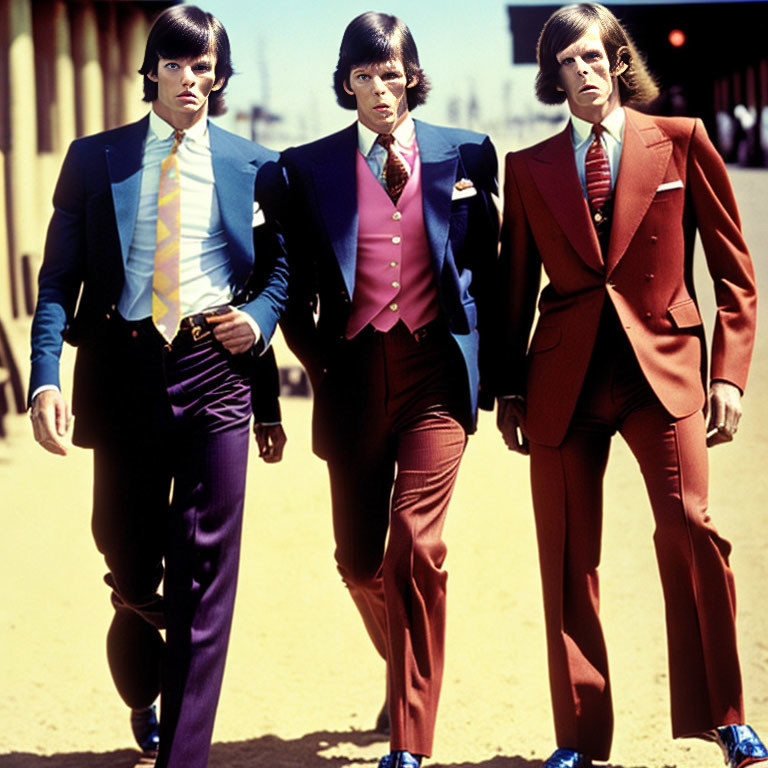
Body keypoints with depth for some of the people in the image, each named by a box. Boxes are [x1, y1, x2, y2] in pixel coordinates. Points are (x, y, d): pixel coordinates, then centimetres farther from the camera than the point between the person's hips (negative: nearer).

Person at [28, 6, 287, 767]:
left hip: (216, 369, 0)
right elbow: (59, 278, 2)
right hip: (125, 367, 1)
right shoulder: (95, 160, 6)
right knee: (130, 566, 10)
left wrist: (259, 319, -4)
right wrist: (45, 378, -11)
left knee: (205, 570, -5)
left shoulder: (252, 167, 7)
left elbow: (281, 266, 18)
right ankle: (141, 698, 41)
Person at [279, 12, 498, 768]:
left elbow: (488, 264, 10)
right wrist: (317, 359, 2)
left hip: (436, 367, -2)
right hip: (355, 372, 2)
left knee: (416, 542, -14)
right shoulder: (309, 167, 6)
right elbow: (295, 283, 11)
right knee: (358, 557, 8)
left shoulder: (465, 154, 5)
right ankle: (409, 675, 38)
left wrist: (489, 361, 5)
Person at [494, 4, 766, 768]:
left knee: (687, 525, -15)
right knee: (567, 555, 0)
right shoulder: (530, 167, 9)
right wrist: (508, 392, 9)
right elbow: (515, 289, 14)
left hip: (660, 367, -2)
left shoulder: (681, 141, 4)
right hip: (563, 379, 2)